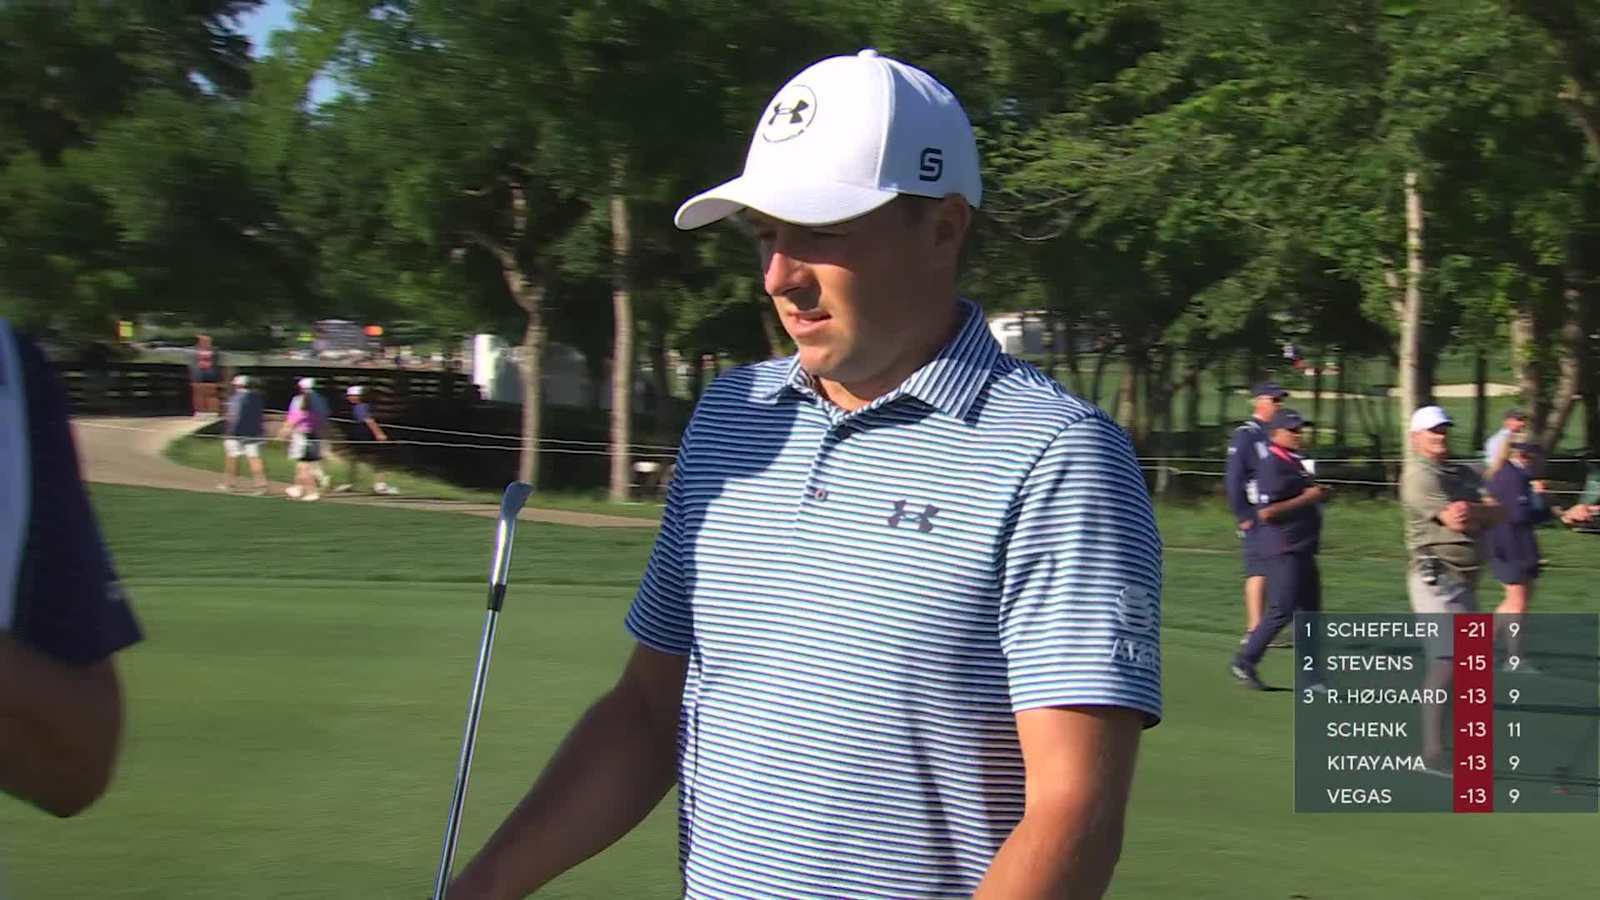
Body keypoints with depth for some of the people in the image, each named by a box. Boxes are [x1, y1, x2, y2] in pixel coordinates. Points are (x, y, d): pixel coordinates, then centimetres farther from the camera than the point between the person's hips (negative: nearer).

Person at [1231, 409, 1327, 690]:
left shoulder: (1296, 463, 15)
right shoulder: (1271, 466, -14)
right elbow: (1266, 511, -22)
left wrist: (1319, 494, 8)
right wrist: (1306, 498, -19)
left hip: (1302, 548, 10)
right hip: (1281, 548, -10)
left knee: (1310, 609, 9)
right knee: (1282, 610, -9)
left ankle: (1310, 675, 12)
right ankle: (1244, 661, 4)